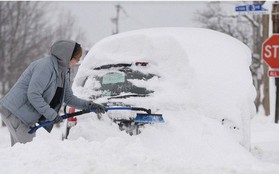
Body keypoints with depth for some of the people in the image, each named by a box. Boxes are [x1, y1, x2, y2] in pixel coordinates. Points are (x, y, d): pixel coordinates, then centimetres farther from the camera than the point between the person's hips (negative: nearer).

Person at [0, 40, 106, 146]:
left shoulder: (63, 72, 11)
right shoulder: (45, 66, -21)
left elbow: (69, 98, 17)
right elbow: (33, 95, -26)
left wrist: (89, 105, 3)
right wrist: (51, 114, -22)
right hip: (15, 112, -10)